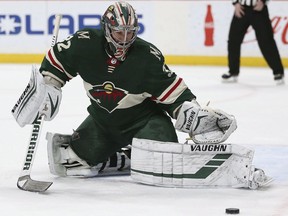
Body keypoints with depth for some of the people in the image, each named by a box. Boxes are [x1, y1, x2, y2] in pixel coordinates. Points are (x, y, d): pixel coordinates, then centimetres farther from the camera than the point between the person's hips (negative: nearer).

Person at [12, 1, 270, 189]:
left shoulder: (148, 56, -21)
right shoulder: (86, 44, -18)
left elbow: (173, 90, -17)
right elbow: (55, 61, -1)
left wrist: (194, 115, -26)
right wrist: (43, 89, -3)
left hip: (143, 114, -3)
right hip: (102, 116, 3)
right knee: (71, 158, -10)